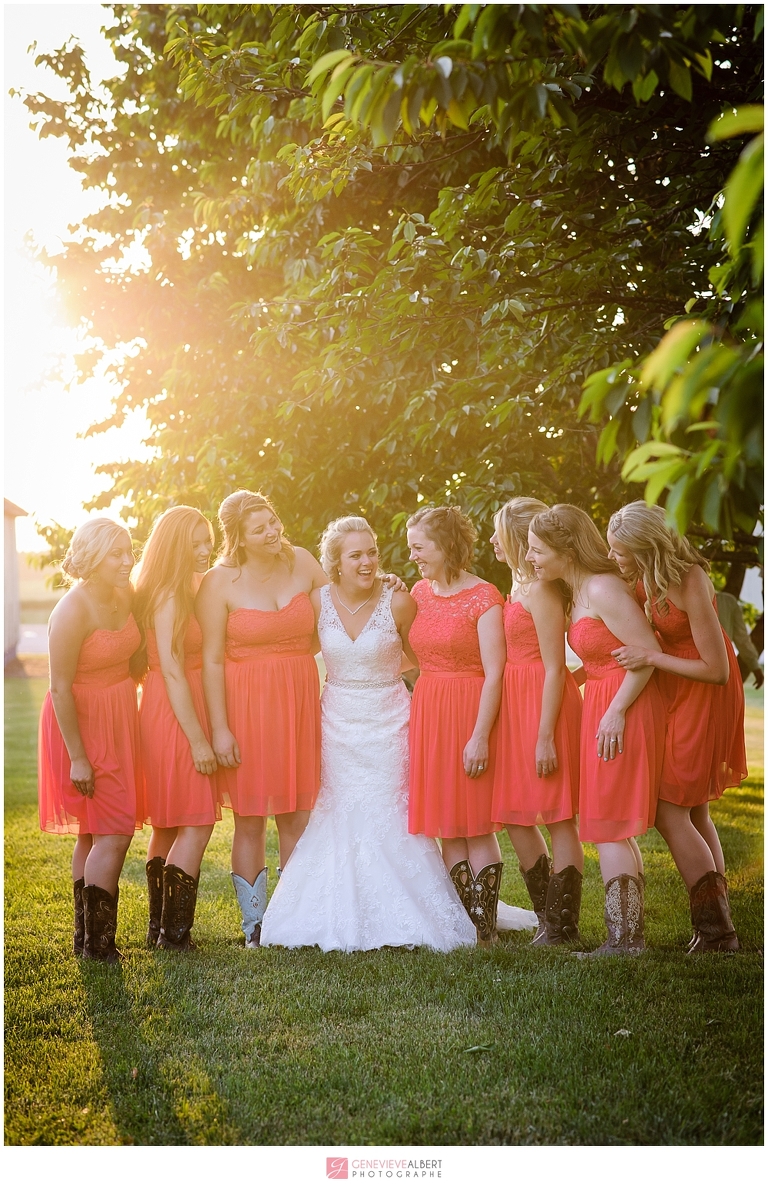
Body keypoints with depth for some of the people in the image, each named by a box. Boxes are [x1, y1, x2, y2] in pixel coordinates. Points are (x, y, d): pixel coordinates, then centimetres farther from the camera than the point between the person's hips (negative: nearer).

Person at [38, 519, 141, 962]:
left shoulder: (125, 593, 0)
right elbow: (60, 689, -21)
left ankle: (86, 937, 25)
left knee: (94, 833, 15)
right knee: (114, 834, -8)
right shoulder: (72, 612, -23)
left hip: (120, 721, 8)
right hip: (83, 724, -8)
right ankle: (97, 944, 2)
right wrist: (78, 757, -20)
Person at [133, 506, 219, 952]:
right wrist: (198, 739, -21)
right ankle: (174, 932, -3)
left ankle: (160, 926, 22)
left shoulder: (185, 590, 15)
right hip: (176, 716, -10)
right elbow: (172, 670, -20)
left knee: (169, 825, 14)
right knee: (196, 823, -7)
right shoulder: (170, 596, -16)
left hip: (172, 711, 10)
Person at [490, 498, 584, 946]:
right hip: (518, 707, 10)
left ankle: (563, 928, 6)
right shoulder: (520, 585, 14)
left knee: (557, 818, -2)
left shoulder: (541, 591, -14)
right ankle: (550, 920, 22)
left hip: (545, 706, -10)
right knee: (514, 817, 12)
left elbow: (555, 669, -17)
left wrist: (545, 737, -19)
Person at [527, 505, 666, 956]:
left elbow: (649, 652, -21)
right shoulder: (578, 592, 12)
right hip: (601, 705, 10)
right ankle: (633, 935, 20)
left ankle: (622, 939, 0)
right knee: (617, 829, 14)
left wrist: (616, 711, -22)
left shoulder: (603, 589, -18)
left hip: (621, 712, -10)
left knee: (609, 827, -5)